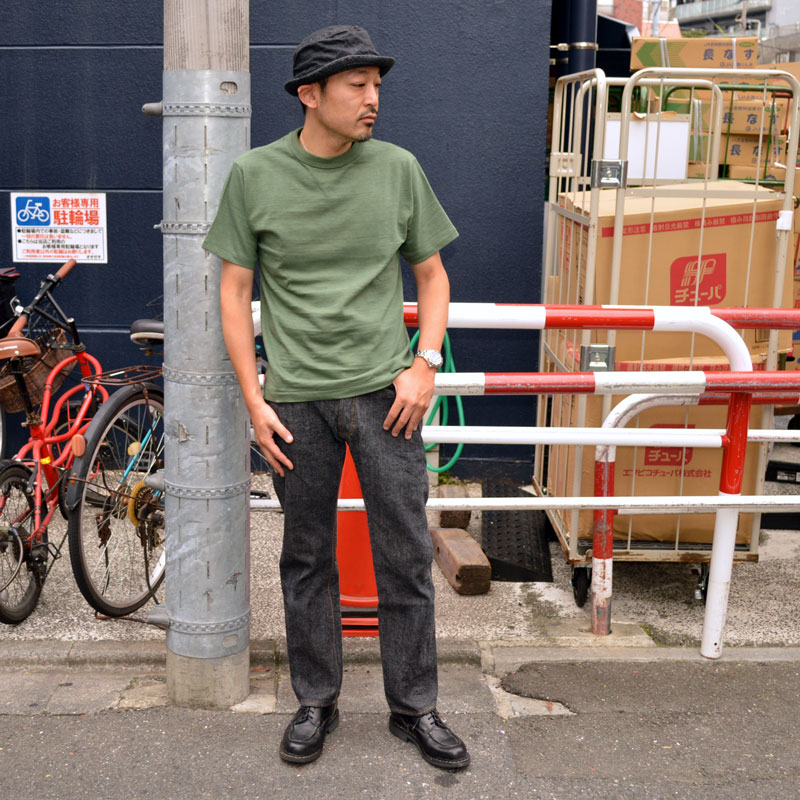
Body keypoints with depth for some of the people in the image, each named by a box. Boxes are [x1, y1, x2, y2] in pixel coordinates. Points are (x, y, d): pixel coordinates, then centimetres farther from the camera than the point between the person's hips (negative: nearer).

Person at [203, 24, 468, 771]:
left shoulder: (398, 168, 3)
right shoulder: (254, 176, -1)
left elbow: (431, 274, 11)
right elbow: (235, 291, 2)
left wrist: (424, 362, -3)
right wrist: (254, 401, -3)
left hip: (384, 392, 1)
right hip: (298, 398, -1)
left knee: (406, 556, 5)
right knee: (307, 559, 10)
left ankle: (414, 707, 22)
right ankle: (315, 703, 28)